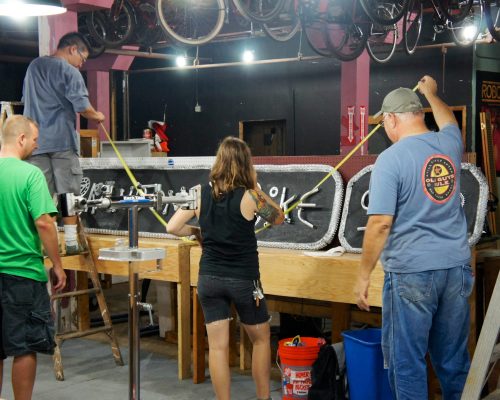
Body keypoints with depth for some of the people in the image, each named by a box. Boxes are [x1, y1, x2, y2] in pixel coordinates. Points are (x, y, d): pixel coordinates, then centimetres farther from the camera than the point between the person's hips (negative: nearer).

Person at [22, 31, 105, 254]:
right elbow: (82, 107, -12)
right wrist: (97, 116, 6)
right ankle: (70, 242, 1)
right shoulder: (69, 71, -8)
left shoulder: (34, 66, 15)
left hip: (36, 140, 6)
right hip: (62, 139, -6)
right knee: (68, 193, 1)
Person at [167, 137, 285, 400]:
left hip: (209, 278, 2)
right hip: (243, 280, -2)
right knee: (261, 339, 18)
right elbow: (278, 218, 6)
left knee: (218, 346, 6)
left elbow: (172, 228, -5)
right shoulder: (249, 196, -12)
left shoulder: (200, 192, -4)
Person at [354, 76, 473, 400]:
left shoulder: (391, 159, -11)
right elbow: (449, 122, 33)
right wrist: (431, 93, 50)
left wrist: (364, 275, -6)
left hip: (411, 271, -6)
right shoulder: (450, 144, 6)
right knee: (454, 359, 13)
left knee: (407, 361, 4)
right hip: (457, 267, 6)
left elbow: (380, 223, -15)